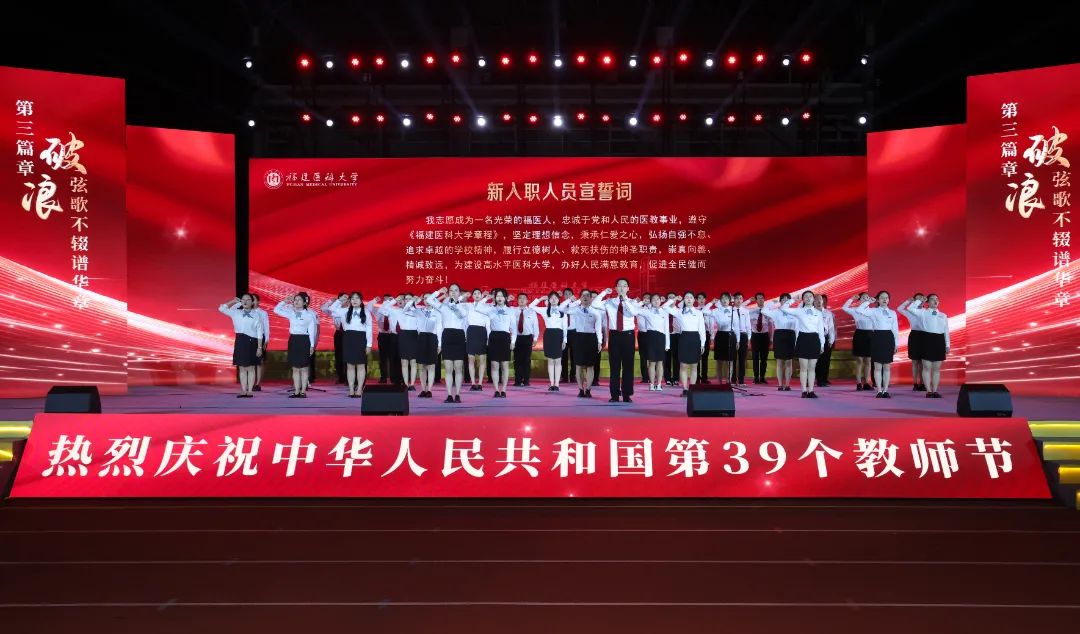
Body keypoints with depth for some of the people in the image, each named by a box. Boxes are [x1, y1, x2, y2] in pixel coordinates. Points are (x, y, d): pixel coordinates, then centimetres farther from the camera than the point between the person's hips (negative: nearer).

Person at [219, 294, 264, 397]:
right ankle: (243, 391, 9)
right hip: (240, 341, 3)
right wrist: (233, 301, 5)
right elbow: (221, 308, 7)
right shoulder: (236, 313, 8)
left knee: (250, 368, 2)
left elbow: (259, 332, -1)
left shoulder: (256, 315, 0)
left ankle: (249, 391, 5)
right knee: (242, 368, 5)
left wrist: (259, 347, -6)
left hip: (251, 341, -3)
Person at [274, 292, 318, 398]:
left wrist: (312, 345, -5)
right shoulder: (291, 313, 8)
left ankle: (303, 391, 5)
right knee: (295, 368, 6)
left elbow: (311, 331, -3)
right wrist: (285, 301, 3)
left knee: (304, 368, 1)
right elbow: (276, 310, 12)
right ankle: (296, 391, 10)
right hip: (293, 340, 5)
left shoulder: (309, 315, -4)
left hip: (304, 340, -4)